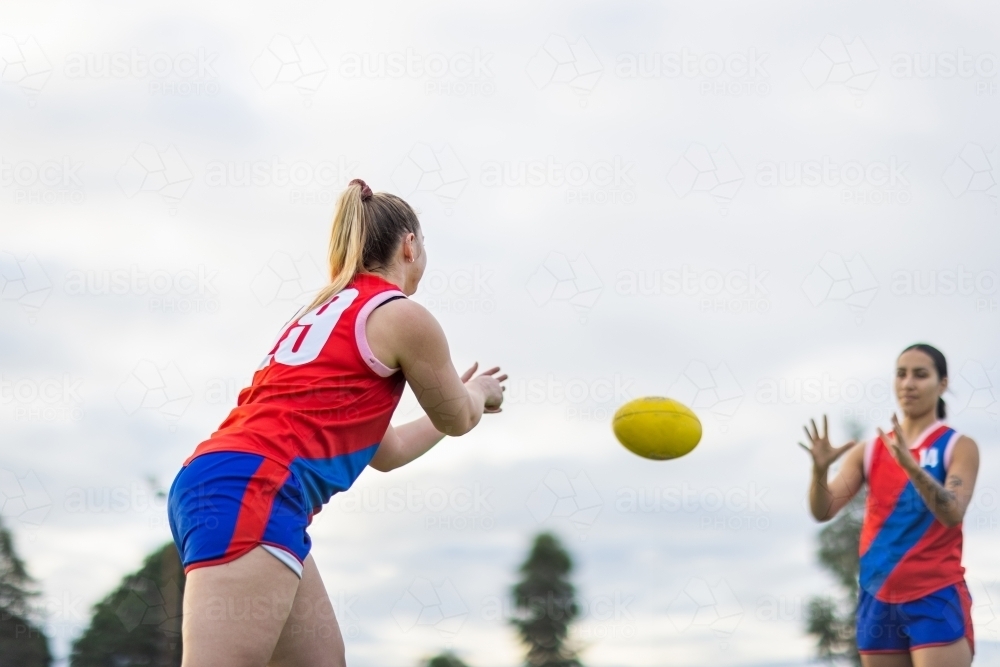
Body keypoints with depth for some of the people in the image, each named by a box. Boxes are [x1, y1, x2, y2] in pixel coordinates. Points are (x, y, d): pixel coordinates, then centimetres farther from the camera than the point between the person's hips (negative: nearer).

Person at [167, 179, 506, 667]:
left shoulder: (328, 313, 28)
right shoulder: (402, 316, 2)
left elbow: (386, 450, 38)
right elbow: (458, 419, 18)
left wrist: (460, 397, 51)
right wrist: (480, 392, 40)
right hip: (252, 492, -10)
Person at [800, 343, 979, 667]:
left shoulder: (959, 447, -1)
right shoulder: (869, 451, 10)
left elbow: (952, 513, -18)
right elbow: (823, 511, 0)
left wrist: (910, 465, -33)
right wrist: (820, 470, -21)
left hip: (936, 598, -4)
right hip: (878, 599, 4)